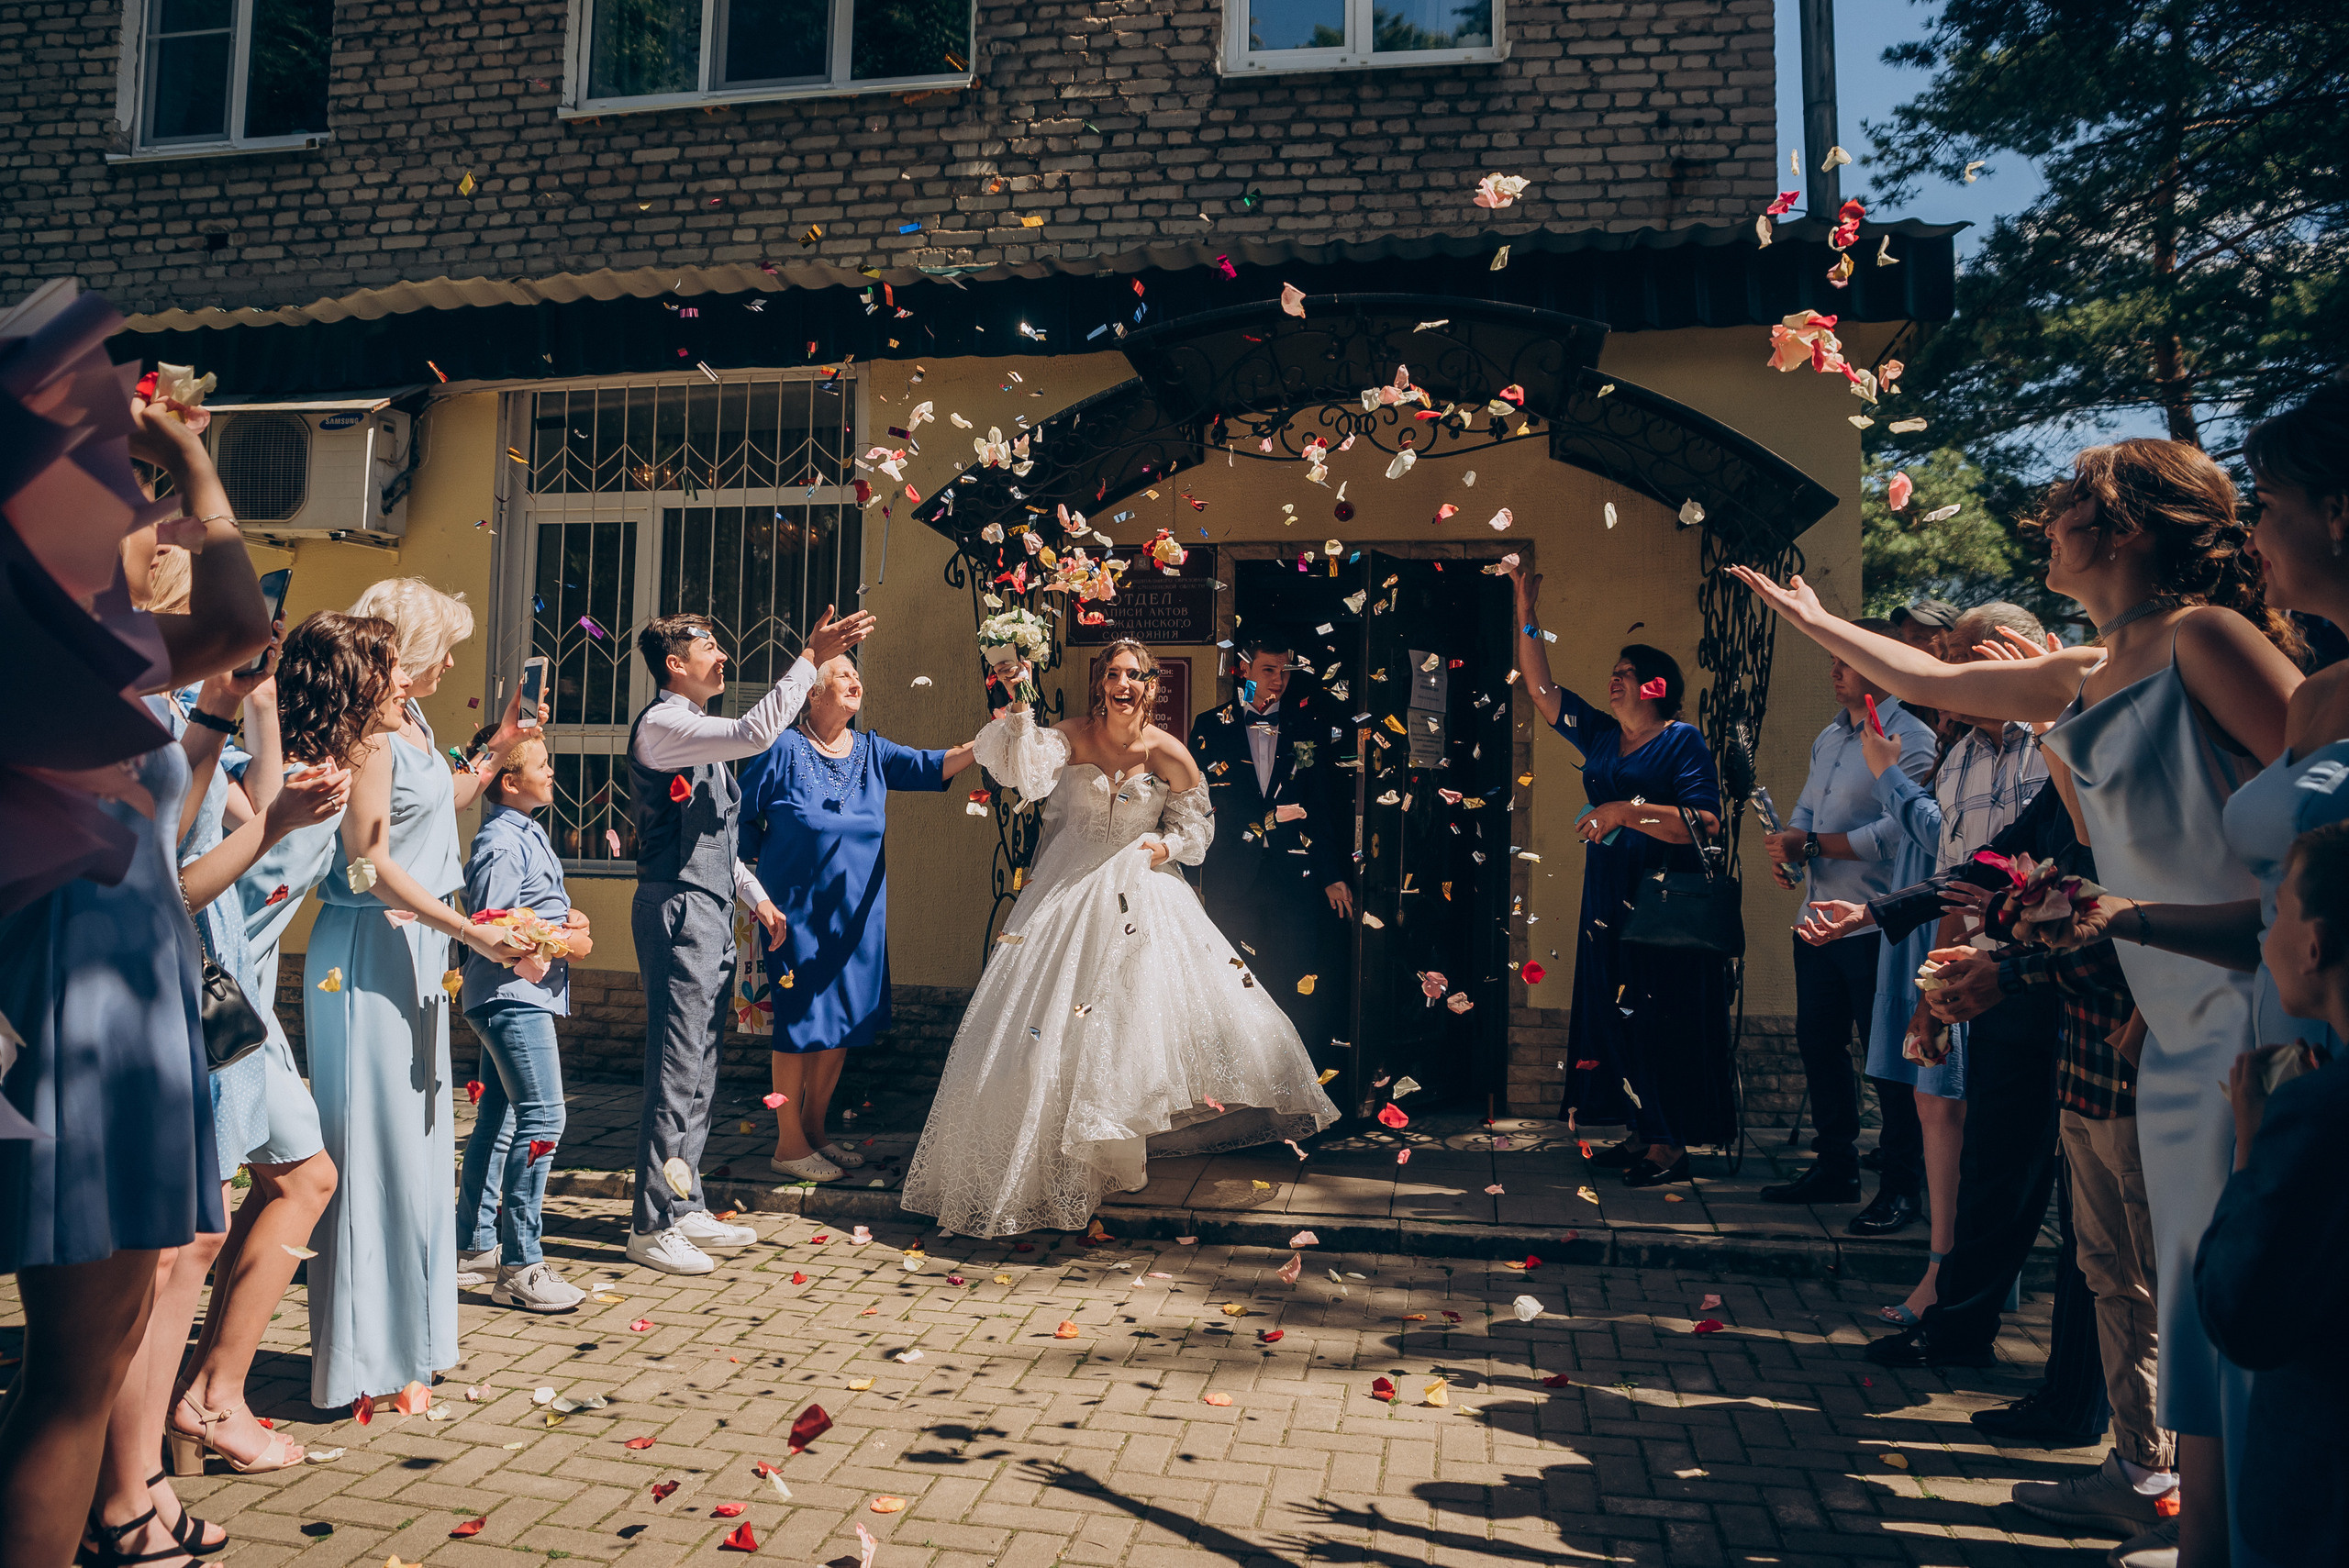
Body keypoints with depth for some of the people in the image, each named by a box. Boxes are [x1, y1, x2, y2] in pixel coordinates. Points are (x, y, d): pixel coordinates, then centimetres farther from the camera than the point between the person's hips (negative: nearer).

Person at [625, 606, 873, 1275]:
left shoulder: (696, 732, 19)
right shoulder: (661, 725, -11)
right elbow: (755, 732, -26)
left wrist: (757, 895, 20)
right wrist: (811, 659, -24)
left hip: (711, 912, 10)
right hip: (678, 911, -10)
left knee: (699, 1070, 13)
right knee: (677, 1070, -7)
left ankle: (684, 1209, 22)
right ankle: (652, 1226, 2)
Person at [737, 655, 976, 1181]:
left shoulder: (872, 751, 6)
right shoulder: (784, 749, -7)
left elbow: (926, 766, -9)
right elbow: (740, 814, 0)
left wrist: (980, 745, -25)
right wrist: (764, 865, -2)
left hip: (857, 915, 5)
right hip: (798, 913, -5)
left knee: (843, 1021, 10)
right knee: (800, 1021, 0)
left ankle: (814, 1128, 26)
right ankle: (789, 1143, 12)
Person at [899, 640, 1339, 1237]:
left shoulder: (1168, 755, -6)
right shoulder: (1072, 737, -8)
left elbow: (1196, 823, 7)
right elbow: (1027, 772, -27)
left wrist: (1168, 845, -11)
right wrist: (1019, 708, -37)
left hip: (1142, 891, 1)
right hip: (1068, 891, 0)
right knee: (1052, 1023, -1)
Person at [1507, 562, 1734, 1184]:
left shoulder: (1683, 740, -6)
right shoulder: (1599, 735, 13)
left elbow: (1706, 823, -15)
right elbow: (1541, 686, 15)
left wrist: (1626, 811, -20)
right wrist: (1526, 612, 9)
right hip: (1608, 901, 7)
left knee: (1657, 1018, -5)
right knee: (1616, 1013, 7)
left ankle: (1670, 1145, 3)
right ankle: (1641, 1133, 17)